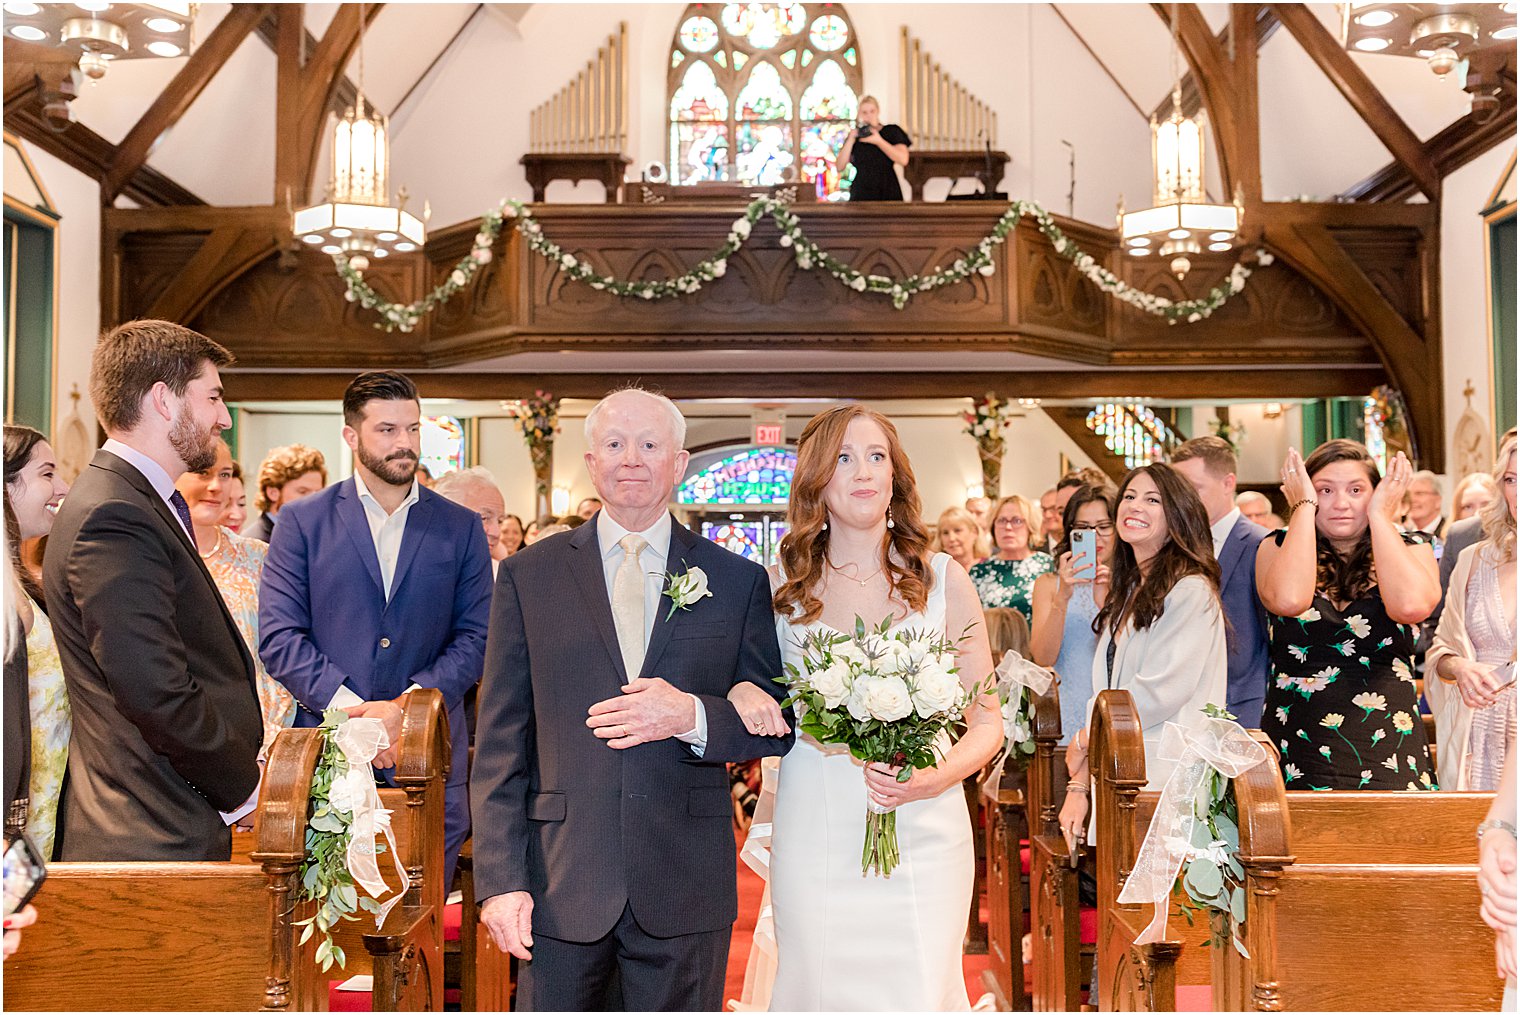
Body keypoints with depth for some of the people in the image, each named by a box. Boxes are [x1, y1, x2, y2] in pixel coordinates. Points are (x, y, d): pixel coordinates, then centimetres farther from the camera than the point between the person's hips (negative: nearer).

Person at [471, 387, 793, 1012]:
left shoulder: (738, 581, 4)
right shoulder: (527, 577, 4)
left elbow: (777, 725, 5)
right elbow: (500, 743, 2)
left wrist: (690, 716, -14)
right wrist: (501, 878, -5)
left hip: (686, 888, 1)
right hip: (562, 886, 0)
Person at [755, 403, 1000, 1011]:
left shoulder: (942, 580, 3)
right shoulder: (781, 587, 3)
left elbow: (987, 720, 5)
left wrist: (938, 777, -12)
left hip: (923, 839, 0)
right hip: (814, 840, 0)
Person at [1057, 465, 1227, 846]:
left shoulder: (1191, 591, -9)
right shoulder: (1125, 594, 16)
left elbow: (1161, 692, -16)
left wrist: (1083, 741, -3)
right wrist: (1078, 785, 6)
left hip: (1165, 782, -7)